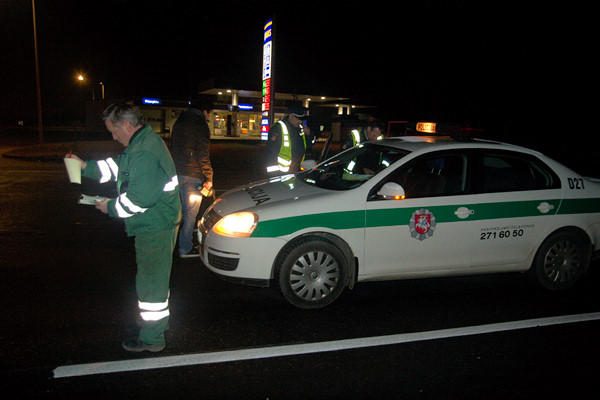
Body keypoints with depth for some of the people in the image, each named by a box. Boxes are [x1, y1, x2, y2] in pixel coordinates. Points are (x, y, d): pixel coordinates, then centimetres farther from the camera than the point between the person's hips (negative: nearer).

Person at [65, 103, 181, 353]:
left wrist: (110, 207, -12)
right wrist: (86, 166, 16)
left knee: (151, 281, 1)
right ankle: (158, 321, 41)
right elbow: (117, 167, 22)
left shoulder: (144, 152, -25)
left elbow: (139, 198, -27)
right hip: (156, 223, 11)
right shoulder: (142, 142, 10)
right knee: (155, 277, 23)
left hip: (155, 227, -11)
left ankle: (152, 338, 15)